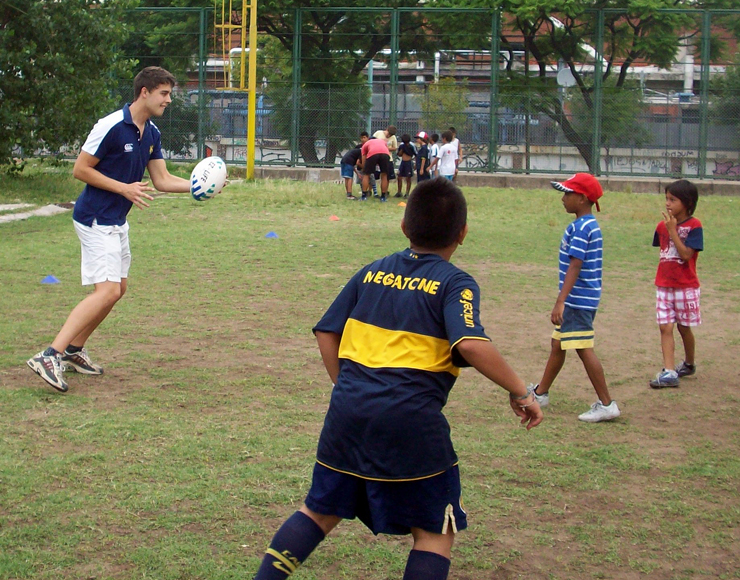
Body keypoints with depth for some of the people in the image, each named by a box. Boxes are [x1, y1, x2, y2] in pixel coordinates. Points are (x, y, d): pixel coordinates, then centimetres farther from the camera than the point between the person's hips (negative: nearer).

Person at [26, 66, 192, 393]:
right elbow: (80, 169, -16)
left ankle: (73, 350, 24)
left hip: (117, 222, 10)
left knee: (118, 289, 13)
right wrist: (124, 188, -20)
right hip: (96, 220, -10)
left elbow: (161, 179, 10)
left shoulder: (152, 134, 7)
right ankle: (49, 356, -19)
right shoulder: (111, 126, -19)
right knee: (107, 292, -18)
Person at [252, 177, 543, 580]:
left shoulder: (372, 272, 14)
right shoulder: (455, 284, -2)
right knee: (435, 532, 10)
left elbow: (326, 333, 14)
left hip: (348, 409, 5)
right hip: (412, 419, -5)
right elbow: (471, 345, -19)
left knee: (321, 510, 23)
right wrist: (520, 392, -10)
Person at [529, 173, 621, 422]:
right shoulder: (591, 226, 13)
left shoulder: (579, 228, -17)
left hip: (578, 300, -10)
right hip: (582, 299, 10)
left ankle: (606, 404, -4)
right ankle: (540, 393, 33)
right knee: (557, 345, 20)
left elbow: (575, 266, -24)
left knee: (584, 350, -7)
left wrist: (560, 301, -27)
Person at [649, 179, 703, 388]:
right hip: (664, 285, 5)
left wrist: (673, 230, -21)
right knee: (665, 328, -4)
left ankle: (689, 364, 31)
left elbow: (686, 254, -21)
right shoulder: (663, 226, 4)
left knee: (683, 327, 9)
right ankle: (669, 372, -8)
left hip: (686, 286, -5)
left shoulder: (694, 226, -12)